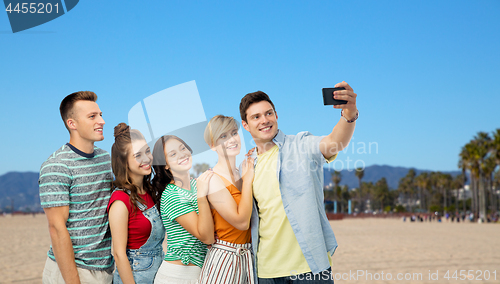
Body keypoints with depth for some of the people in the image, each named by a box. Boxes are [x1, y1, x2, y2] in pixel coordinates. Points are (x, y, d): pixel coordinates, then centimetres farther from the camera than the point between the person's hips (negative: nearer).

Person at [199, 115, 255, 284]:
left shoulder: (240, 174, 8)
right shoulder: (213, 180, -14)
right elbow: (241, 222, -19)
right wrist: (247, 179, -13)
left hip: (248, 255, 7)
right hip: (225, 256, -7)